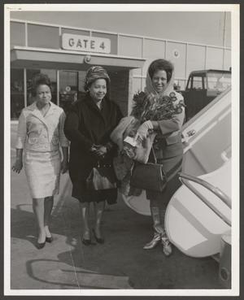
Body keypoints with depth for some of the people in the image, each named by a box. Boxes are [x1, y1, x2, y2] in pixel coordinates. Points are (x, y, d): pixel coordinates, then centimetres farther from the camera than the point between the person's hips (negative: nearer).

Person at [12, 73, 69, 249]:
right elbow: (21, 138, 3)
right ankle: (41, 231, 13)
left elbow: (63, 138, 4)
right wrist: (19, 160, 6)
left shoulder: (59, 112, -1)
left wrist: (65, 159, 5)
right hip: (33, 158, -1)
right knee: (38, 196, -3)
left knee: (50, 194, 8)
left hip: (53, 158, 2)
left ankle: (47, 227, 27)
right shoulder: (26, 113, -4)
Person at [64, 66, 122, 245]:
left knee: (101, 195, 11)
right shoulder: (79, 107, -7)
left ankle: (98, 227, 31)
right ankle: (86, 229, 28)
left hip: (106, 159, 2)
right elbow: (69, 130, -20)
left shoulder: (113, 107, 3)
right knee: (85, 196, 10)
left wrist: (108, 147, -19)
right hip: (83, 160, -2)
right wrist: (91, 147, -26)